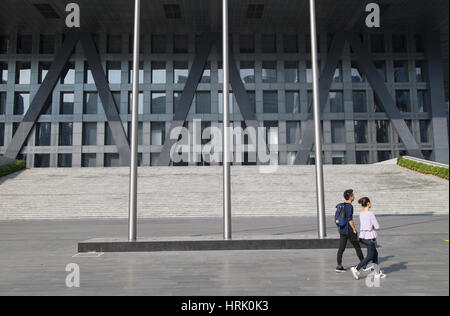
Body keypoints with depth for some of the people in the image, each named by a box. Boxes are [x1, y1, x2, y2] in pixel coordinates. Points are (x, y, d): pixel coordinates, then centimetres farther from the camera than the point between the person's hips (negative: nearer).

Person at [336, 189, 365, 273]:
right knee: (357, 246, 8)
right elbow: (349, 219, -20)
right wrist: (354, 229, -13)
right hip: (349, 231, -7)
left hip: (342, 230, 7)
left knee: (341, 248, 4)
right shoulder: (349, 206, -15)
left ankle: (339, 266, 0)